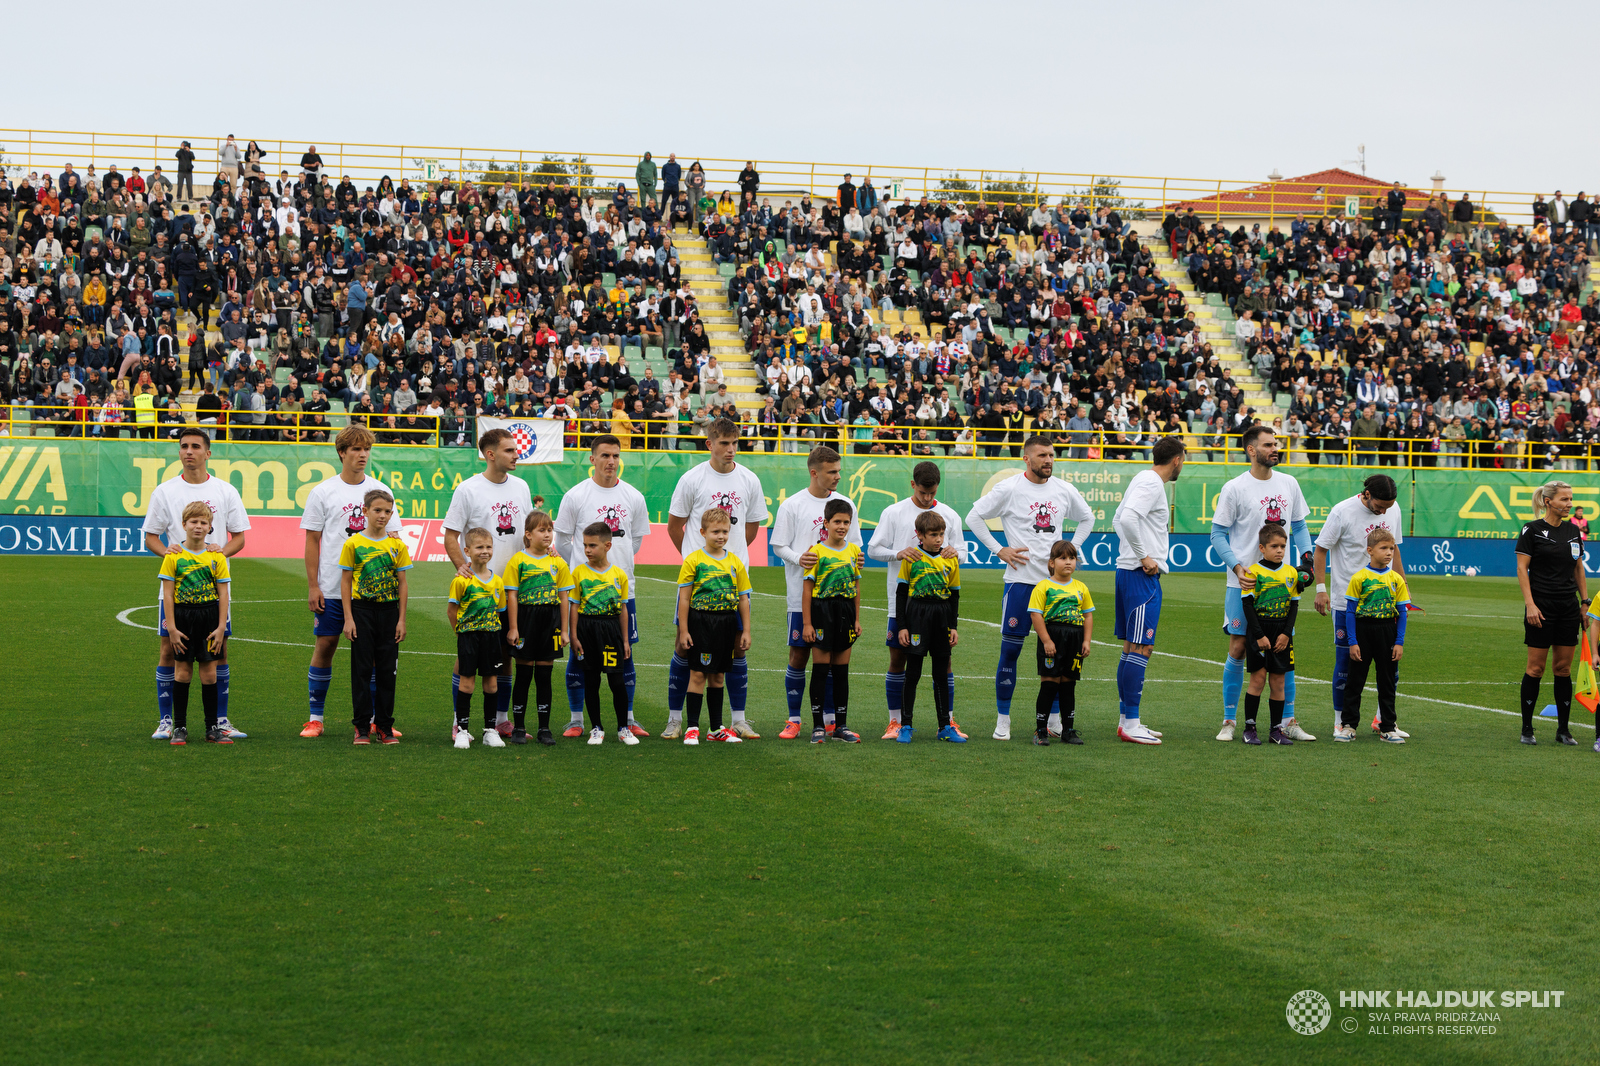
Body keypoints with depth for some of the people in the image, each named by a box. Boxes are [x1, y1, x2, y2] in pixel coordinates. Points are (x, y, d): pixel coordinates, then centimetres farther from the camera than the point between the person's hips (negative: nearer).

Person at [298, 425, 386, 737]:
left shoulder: (380, 490, 8)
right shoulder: (323, 492, 2)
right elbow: (312, 541, 2)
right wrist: (313, 586, -4)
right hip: (331, 588, -2)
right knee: (325, 646, 0)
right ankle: (314, 718, 8)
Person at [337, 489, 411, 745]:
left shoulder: (397, 545, 3)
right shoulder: (353, 543, -2)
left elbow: (402, 584, 6)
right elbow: (345, 582, 0)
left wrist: (401, 619, 1)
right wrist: (348, 618, -5)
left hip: (389, 610, 2)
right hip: (361, 610, -2)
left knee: (387, 670, 4)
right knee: (361, 668, 0)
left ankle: (385, 726, 11)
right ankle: (362, 727, 4)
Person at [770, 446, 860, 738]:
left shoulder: (844, 503, 9)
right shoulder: (792, 505, -3)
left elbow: (854, 544, 16)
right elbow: (779, 546, -1)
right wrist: (798, 558, -20)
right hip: (802, 593, -3)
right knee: (799, 655, -1)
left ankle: (830, 719, 14)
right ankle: (794, 720, 8)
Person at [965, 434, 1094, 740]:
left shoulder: (1064, 490, 8)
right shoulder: (1009, 489, -5)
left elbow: (1086, 518, 25)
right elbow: (974, 517, 1)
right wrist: (999, 550, -4)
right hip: (1020, 579, -4)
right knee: (1010, 650, -3)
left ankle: (1054, 717, 15)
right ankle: (1003, 719, 4)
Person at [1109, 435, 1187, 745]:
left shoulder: (1144, 480, 17)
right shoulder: (1152, 483, -13)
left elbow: (1118, 519, 25)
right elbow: (1127, 518, -26)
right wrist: (1143, 556, -19)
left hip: (1129, 571, 10)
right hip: (1143, 576, -10)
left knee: (1132, 647, 13)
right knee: (1141, 648, -10)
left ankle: (1126, 719, 17)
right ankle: (1130, 724, -10)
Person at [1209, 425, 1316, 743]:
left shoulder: (1288, 484, 8)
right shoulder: (1234, 489, -6)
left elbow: (1299, 526, 17)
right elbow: (1218, 534, -4)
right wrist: (1237, 566, -17)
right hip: (1243, 584, -4)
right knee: (1238, 649, -2)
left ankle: (1288, 722, 10)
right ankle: (1229, 720, 6)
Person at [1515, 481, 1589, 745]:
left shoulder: (1573, 531, 10)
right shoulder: (1532, 530, -7)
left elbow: (1578, 568, 17)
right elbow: (1522, 568, -8)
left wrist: (1585, 601, 10)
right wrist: (1530, 604, -15)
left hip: (1568, 606, 5)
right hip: (1541, 606, -5)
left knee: (1564, 668, 6)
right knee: (1536, 667, -2)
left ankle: (1564, 729, 10)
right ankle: (1527, 728, 6)